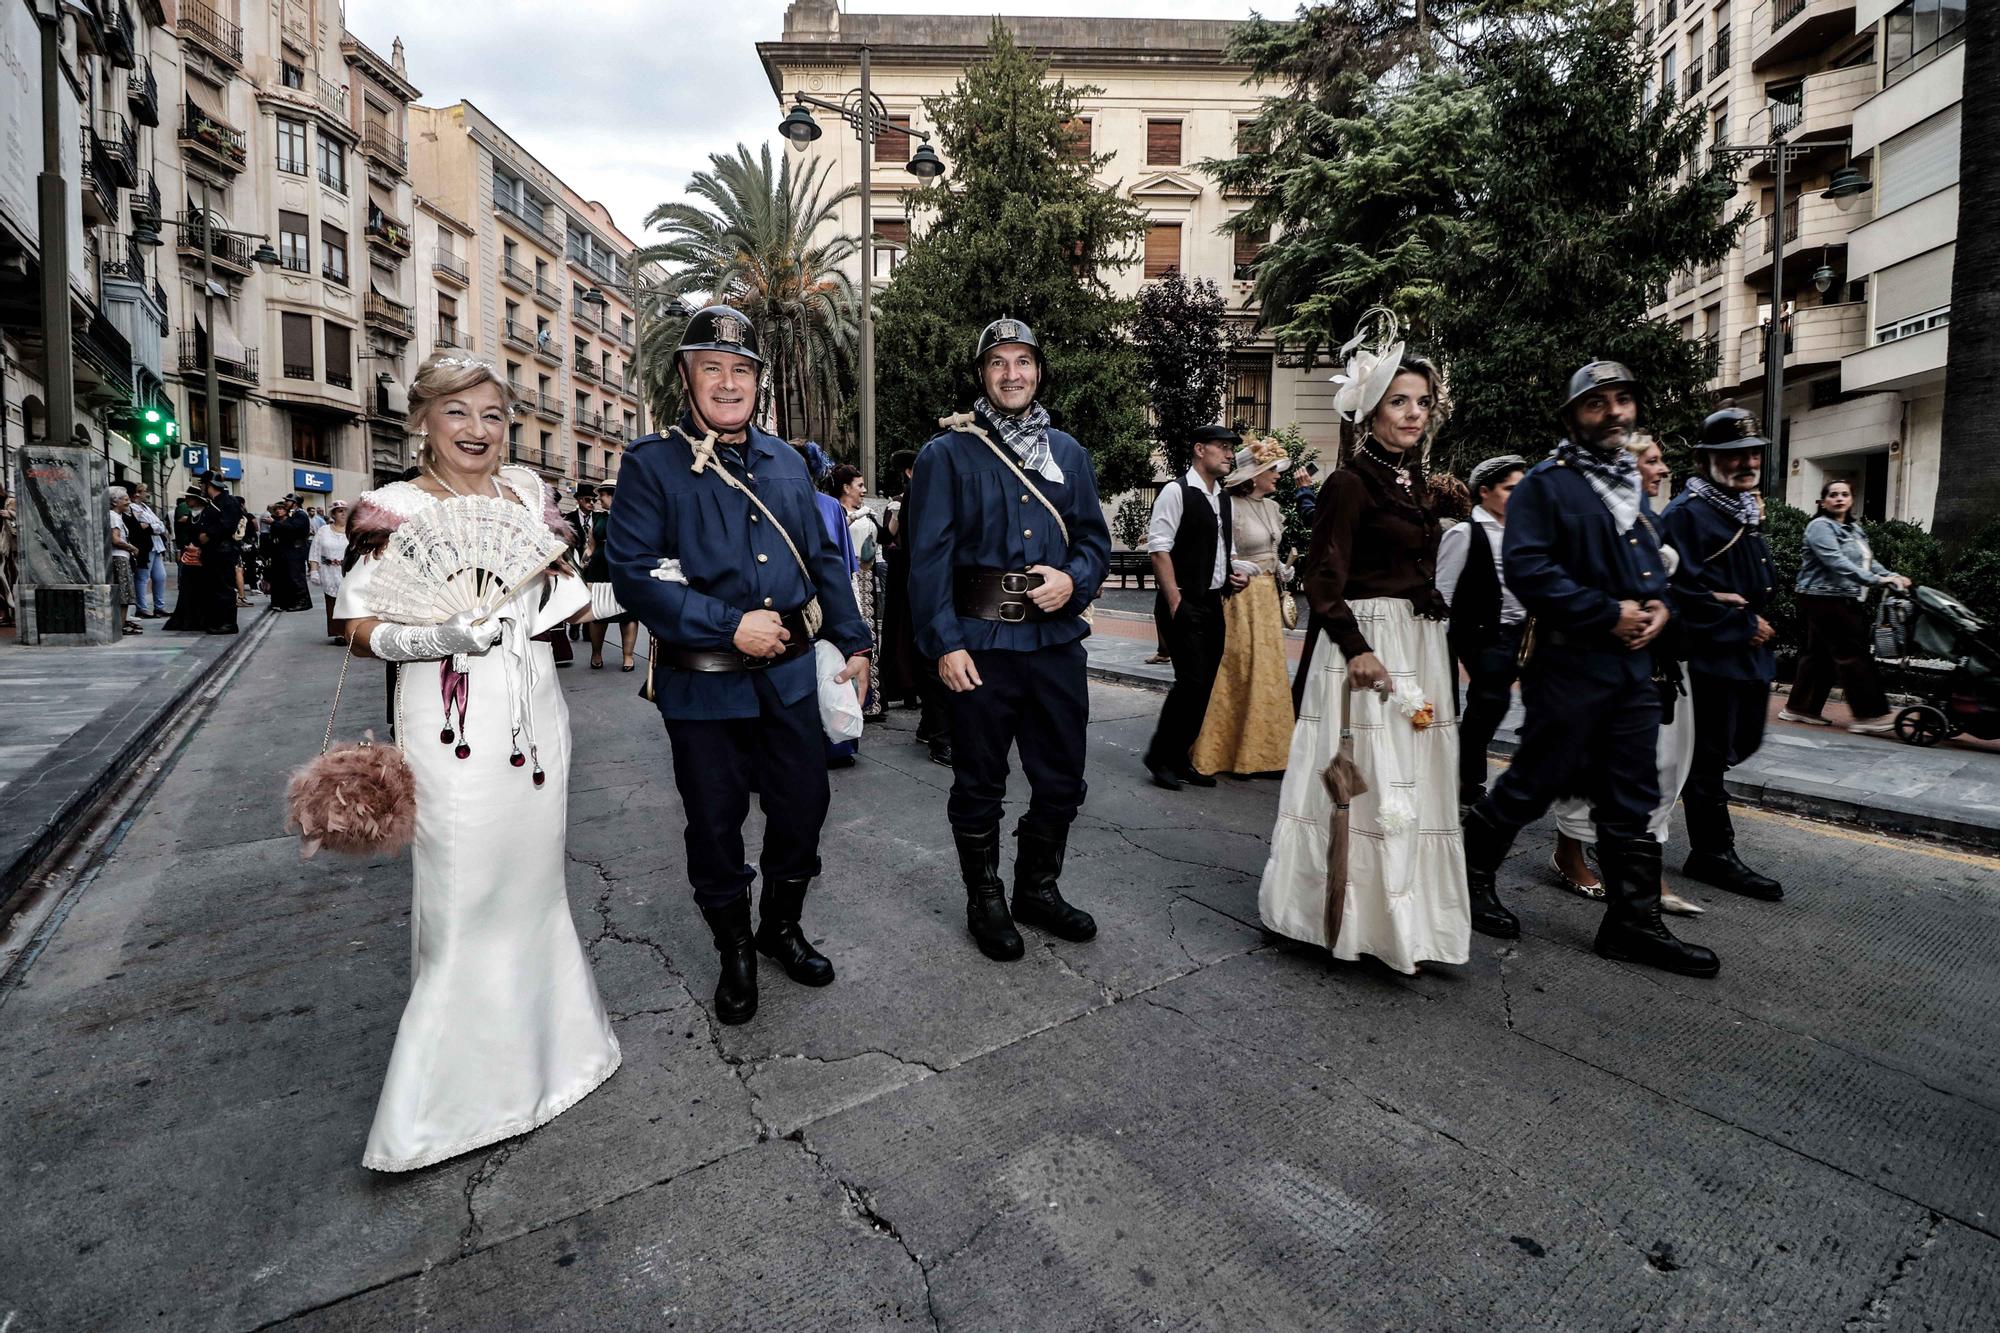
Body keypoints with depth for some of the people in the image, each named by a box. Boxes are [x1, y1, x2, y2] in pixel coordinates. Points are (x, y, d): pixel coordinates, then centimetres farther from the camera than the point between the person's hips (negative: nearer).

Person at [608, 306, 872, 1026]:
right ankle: (735, 952, 33)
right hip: (703, 683, -4)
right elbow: (634, 572, -14)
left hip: (790, 674, 4)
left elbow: (822, 559, 14)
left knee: (804, 805, 12)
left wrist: (853, 640, 10)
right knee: (715, 824, 10)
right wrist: (730, 626, -20)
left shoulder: (786, 461, 11)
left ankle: (782, 927, 37)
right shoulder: (651, 462, -5)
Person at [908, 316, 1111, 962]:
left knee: (1061, 780, 13)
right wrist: (945, 642, -15)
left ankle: (1038, 889, 35)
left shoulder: (1068, 452, 12)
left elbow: (1095, 538, 13)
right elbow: (929, 557, -7)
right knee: (980, 786, 9)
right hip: (980, 644, -4)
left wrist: (1074, 580, -9)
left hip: (1057, 639, 5)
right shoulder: (948, 454, -2)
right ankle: (984, 901, 29)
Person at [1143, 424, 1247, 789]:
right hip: (1186, 605, -8)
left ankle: (1180, 760, 19)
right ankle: (1158, 757, 4)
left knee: (1205, 685, 8)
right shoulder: (1176, 492, -7)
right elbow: (1159, 549, -14)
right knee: (1191, 681, -12)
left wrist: (1235, 574, 7)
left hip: (1214, 603, 8)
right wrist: (1175, 603, -17)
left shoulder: (1225, 500, 17)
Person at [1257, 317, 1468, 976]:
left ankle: (1409, 912, 25)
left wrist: (1435, 639, 17)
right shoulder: (1351, 482, -10)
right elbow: (1323, 579, -15)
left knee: (1415, 778, 12)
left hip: (1420, 644, 9)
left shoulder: (1413, 481, 16)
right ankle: (1362, 918, 8)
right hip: (1368, 644, -9)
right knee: (1372, 779, -6)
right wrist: (1357, 648, -23)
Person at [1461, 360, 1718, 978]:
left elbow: (1655, 563, 24)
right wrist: (1608, 613, -19)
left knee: (1632, 800, 10)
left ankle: (1634, 921, 19)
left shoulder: (1634, 485, 18)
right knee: (1536, 783, 0)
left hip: (1634, 663, 8)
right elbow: (1526, 567, -19)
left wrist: (1660, 607, 2)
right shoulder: (1546, 483, -7)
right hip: (1570, 664, -7)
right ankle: (1469, 872, 20)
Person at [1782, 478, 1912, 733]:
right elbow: (1836, 561, -21)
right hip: (1825, 600, -9)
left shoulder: (1854, 529, 19)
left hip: (1847, 601, 9)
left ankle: (1799, 708, 15)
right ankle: (1871, 714, -7)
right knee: (1853, 654, -10)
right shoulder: (1820, 526, -10)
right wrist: (1875, 580, -28)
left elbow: (1868, 561, 15)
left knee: (1819, 654, 10)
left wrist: (1892, 576, -2)